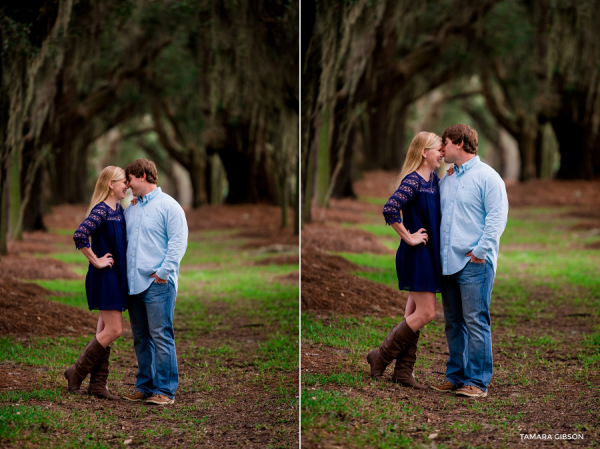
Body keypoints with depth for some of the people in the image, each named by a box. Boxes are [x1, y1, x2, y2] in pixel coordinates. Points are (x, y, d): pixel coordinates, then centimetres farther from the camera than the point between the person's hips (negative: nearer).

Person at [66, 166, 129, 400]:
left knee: (105, 329, 10)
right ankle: (77, 372, 2)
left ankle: (98, 384, 13)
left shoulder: (119, 210, 10)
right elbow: (79, 236, -31)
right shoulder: (101, 210, -17)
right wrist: (96, 261, -21)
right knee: (114, 330, -9)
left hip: (116, 277, 9)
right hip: (105, 277, -9)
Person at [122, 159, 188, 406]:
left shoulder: (168, 206, -3)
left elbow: (178, 242, -9)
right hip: (133, 283, 7)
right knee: (141, 339, 10)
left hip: (157, 283, -7)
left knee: (161, 336, -8)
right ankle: (145, 387, 16)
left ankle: (165, 390, -6)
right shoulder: (130, 210, 19)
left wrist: (163, 272, -15)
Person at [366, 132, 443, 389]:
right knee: (425, 313, -9)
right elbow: (390, 209, -30)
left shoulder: (435, 179, 9)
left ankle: (403, 371, 14)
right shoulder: (413, 181, -17)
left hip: (429, 255, 9)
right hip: (417, 254, -9)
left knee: (414, 313, 10)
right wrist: (408, 237, -20)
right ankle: (381, 357, 1)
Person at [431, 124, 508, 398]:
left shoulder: (487, 177, -4)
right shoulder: (447, 181, 19)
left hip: (475, 263, -7)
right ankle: (456, 376, 17)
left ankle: (477, 382, -6)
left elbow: (497, 217, -10)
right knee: (453, 323, 10)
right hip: (448, 261, 8)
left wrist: (481, 250, -16)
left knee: (476, 322, -8)